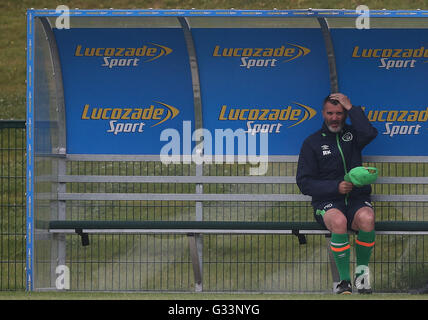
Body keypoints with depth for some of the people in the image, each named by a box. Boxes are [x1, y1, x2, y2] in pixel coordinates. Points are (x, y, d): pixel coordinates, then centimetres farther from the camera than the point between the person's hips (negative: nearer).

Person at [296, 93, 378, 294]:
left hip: (357, 199, 1)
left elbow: (369, 133, -12)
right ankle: (344, 281, -29)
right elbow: (304, 183, 3)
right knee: (338, 221, -37)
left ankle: (362, 271, -15)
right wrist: (336, 187, -10)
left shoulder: (352, 134, 14)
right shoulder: (312, 143, 10)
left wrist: (351, 107, -4)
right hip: (327, 201, -1)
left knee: (366, 218, -35)